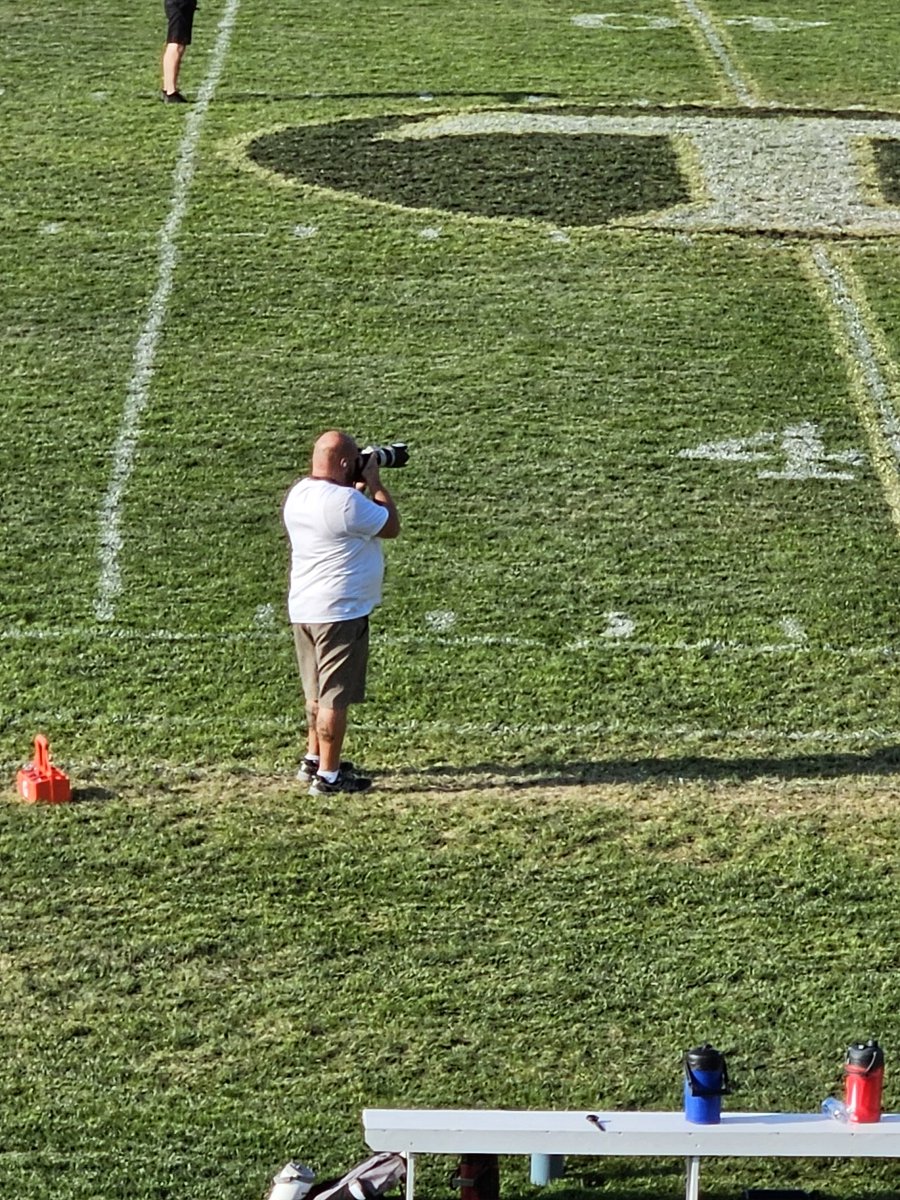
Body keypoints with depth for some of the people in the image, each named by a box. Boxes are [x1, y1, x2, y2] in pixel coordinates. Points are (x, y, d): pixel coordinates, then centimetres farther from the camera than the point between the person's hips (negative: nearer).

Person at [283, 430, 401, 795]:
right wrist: (374, 483, -1)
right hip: (340, 612, -9)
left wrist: (359, 487, 13)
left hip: (303, 610, 9)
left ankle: (314, 759, 35)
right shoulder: (345, 502, -23)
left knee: (317, 692, 22)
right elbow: (391, 526, -9)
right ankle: (327, 776, 5)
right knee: (336, 697, 0)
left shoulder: (298, 494, 5)